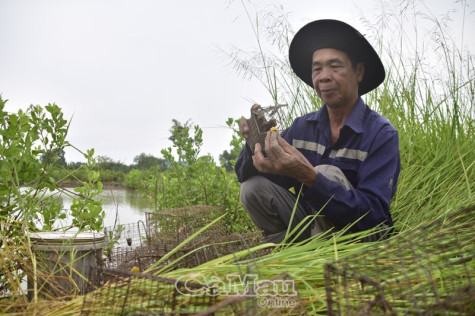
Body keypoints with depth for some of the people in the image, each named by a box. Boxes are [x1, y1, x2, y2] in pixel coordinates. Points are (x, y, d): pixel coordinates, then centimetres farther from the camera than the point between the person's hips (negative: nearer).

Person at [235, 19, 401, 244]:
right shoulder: (301, 127, 0)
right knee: (253, 188, -14)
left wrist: (308, 176, -39)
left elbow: (374, 214, -26)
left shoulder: (381, 134, -14)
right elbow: (245, 175, 1)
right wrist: (256, 142, -22)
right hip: (309, 228, 4)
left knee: (327, 174, -28)